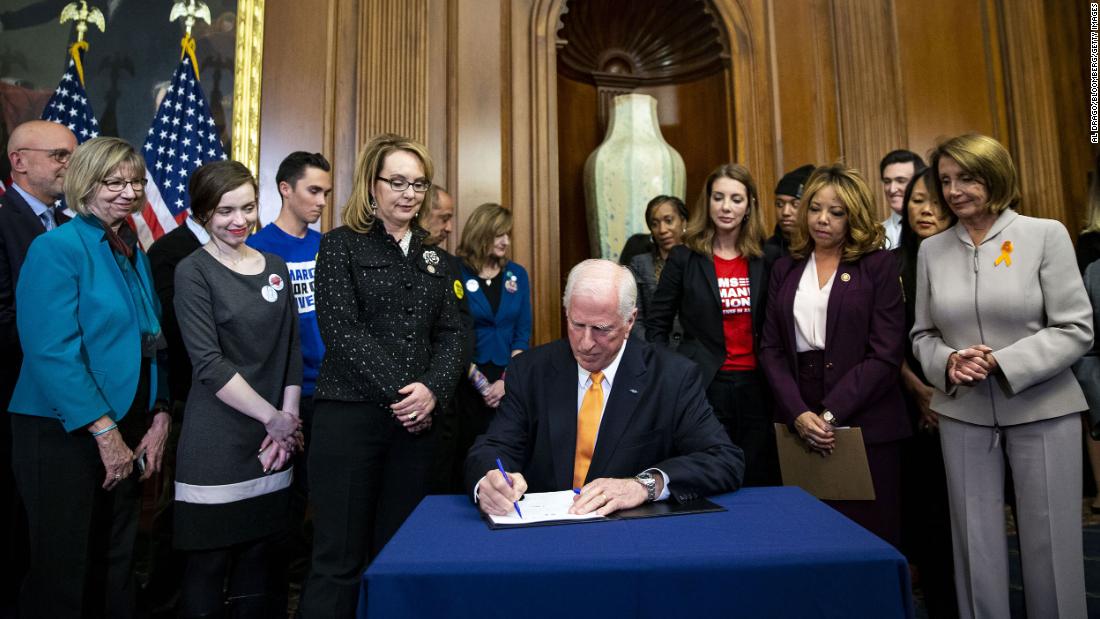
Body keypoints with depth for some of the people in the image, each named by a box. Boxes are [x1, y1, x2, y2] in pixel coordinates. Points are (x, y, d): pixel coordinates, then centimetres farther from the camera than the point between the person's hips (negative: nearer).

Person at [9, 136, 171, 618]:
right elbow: (51, 351, -19)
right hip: (63, 434, -6)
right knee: (64, 572, 8)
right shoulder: (56, 247, -11)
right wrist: (104, 429, -19)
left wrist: (159, 418, 2)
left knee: (116, 566, 16)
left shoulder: (135, 253, 10)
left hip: (126, 432, 7)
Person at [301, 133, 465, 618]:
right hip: (350, 415, -4)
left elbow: (451, 333, 8)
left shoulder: (430, 256, 14)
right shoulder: (342, 244, 0)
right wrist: (399, 393, -13)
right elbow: (341, 330, -10)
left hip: (417, 420, 5)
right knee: (339, 559, 3)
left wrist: (433, 389, -9)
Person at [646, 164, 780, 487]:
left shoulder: (768, 258, 5)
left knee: (758, 484, 11)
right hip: (703, 387, -2)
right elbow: (657, 324, 1)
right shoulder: (684, 258, -1)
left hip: (754, 387, 3)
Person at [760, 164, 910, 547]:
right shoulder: (785, 269, 12)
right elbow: (771, 349, 5)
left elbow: (886, 354, -7)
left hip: (864, 424, -2)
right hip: (797, 423, 3)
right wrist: (799, 414, -9)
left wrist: (830, 415, -13)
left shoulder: (879, 266, 2)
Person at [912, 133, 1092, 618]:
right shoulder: (932, 250, 4)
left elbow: (1076, 329, -7)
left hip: (1042, 411, -2)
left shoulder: (1046, 234, -3)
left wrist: (1001, 362, -19)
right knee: (975, 544, 11)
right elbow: (923, 334, 8)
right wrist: (948, 362, -13)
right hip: (962, 414, 2)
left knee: (1051, 543, 9)